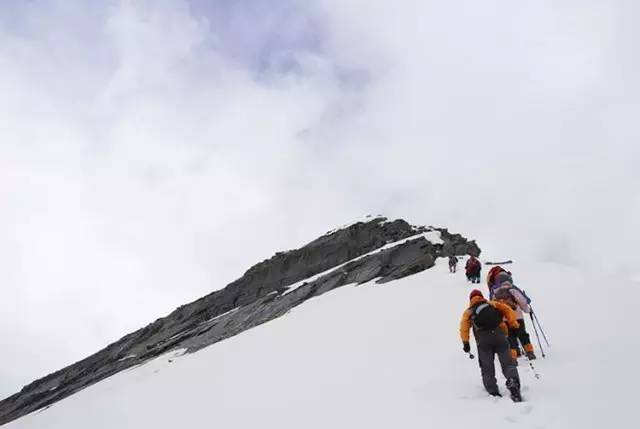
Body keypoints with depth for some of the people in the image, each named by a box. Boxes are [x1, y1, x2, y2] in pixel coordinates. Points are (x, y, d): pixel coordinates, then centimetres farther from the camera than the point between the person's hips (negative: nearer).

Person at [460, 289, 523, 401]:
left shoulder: (468, 312, 23)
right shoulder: (493, 304, 26)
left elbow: (464, 326, 6)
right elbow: (507, 310, 11)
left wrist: (465, 342, 0)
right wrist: (514, 324, 6)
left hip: (483, 340, 0)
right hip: (499, 335, 0)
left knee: (487, 368, 10)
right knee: (508, 363, 0)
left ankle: (493, 392, -1)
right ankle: (513, 382, -26)